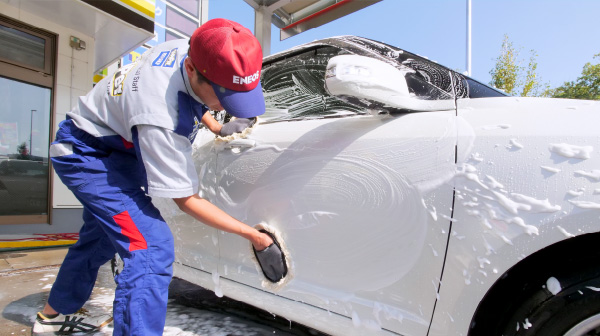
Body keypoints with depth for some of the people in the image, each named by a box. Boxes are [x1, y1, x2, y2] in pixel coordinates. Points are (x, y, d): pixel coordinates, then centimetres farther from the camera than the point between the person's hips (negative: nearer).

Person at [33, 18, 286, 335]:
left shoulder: (187, 49, -18)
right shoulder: (159, 121, -40)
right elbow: (185, 199, -30)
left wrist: (217, 128, -3)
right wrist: (254, 236, -28)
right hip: (86, 153, -9)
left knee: (101, 235, 23)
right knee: (152, 246, -24)